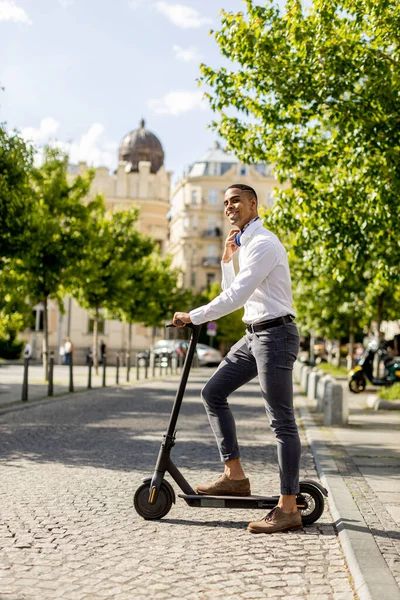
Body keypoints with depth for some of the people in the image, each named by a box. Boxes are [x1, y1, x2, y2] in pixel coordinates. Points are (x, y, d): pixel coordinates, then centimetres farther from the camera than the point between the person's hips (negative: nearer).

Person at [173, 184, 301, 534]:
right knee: (213, 393, 7)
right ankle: (234, 475, 10)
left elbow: (236, 297, -21)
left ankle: (288, 508, -4)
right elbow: (233, 294, 25)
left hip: (275, 334, -10)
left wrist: (193, 317, -15)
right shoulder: (245, 244, 18)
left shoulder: (263, 243, -14)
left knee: (282, 420, -8)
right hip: (254, 335, 10)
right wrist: (227, 259, 15)